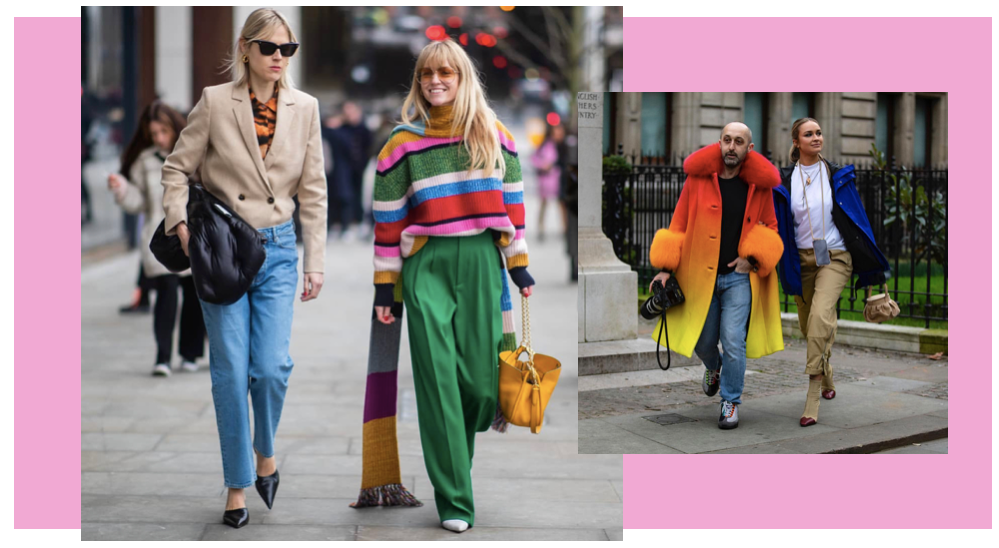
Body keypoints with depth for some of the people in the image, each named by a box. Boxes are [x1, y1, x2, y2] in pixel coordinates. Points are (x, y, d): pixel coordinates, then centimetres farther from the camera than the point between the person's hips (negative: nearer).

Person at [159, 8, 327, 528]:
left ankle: (265, 453, 21)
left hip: (277, 250, 2)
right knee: (231, 372, -1)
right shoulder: (215, 101, -3)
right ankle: (237, 485, 13)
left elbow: (313, 192, 6)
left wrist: (315, 263, 3)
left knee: (273, 366, -9)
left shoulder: (305, 108, 4)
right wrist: (182, 224, -12)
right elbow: (176, 168, 2)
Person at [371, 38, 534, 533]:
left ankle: (454, 460, 31)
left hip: (482, 262, 2)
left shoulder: (495, 137, 9)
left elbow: (512, 203, 13)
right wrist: (384, 287, 2)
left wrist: (519, 267, 10)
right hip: (426, 267, -2)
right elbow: (388, 218, 4)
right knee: (438, 382, -7)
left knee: (482, 381, 0)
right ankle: (454, 502, -2)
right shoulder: (403, 144, 4)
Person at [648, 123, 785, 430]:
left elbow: (769, 228, 11)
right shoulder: (698, 178, -2)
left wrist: (754, 257, -6)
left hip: (739, 277, -1)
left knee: (733, 342, -7)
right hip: (700, 276, 1)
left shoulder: (759, 185, 0)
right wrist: (666, 268, -4)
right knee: (703, 341, 10)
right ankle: (713, 368, 46)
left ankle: (731, 401, 12)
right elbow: (679, 225, 2)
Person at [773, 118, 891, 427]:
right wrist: (783, 270, 5)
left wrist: (872, 266, 5)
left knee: (820, 316, -24)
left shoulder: (838, 176, 2)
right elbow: (779, 226, 9)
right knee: (808, 326, 8)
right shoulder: (784, 181, 4)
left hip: (834, 257, -3)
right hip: (801, 260, 3)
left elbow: (858, 219, 5)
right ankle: (827, 381, 39)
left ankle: (812, 399, -24)